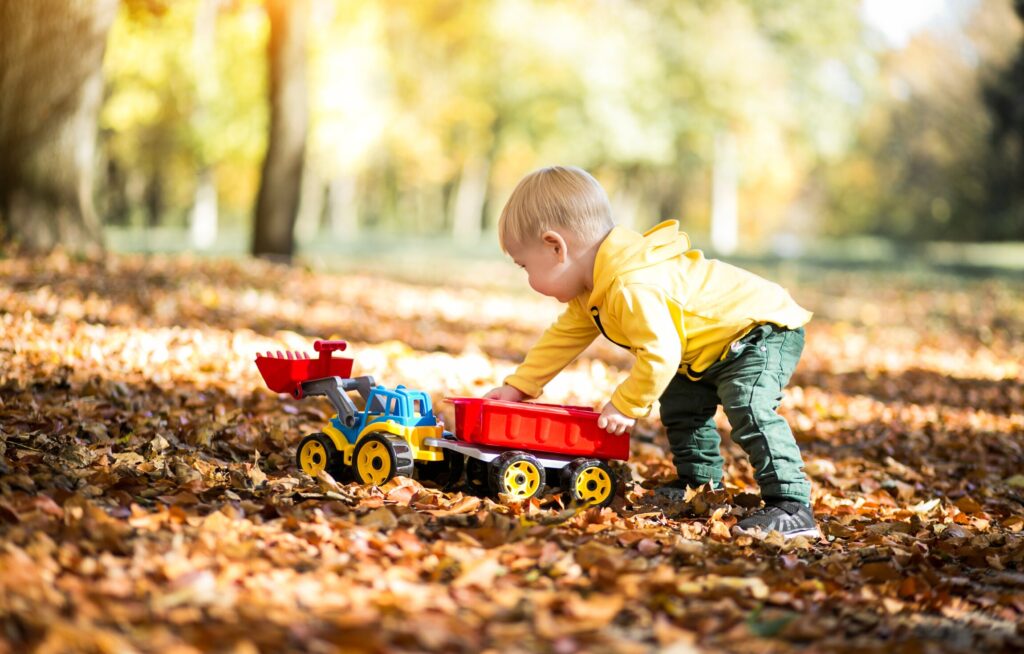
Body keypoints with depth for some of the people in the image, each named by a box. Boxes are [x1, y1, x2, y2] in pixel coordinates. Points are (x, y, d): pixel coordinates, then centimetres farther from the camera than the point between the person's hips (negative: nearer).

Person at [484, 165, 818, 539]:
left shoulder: (632, 288, -34)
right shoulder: (594, 289, 3)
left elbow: (660, 354, -36)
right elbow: (565, 336, 14)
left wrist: (626, 407, -22)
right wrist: (518, 387, 11)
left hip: (763, 331, -11)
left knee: (749, 410, -28)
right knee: (680, 406, 21)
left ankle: (792, 506, -28)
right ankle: (700, 485, 31)